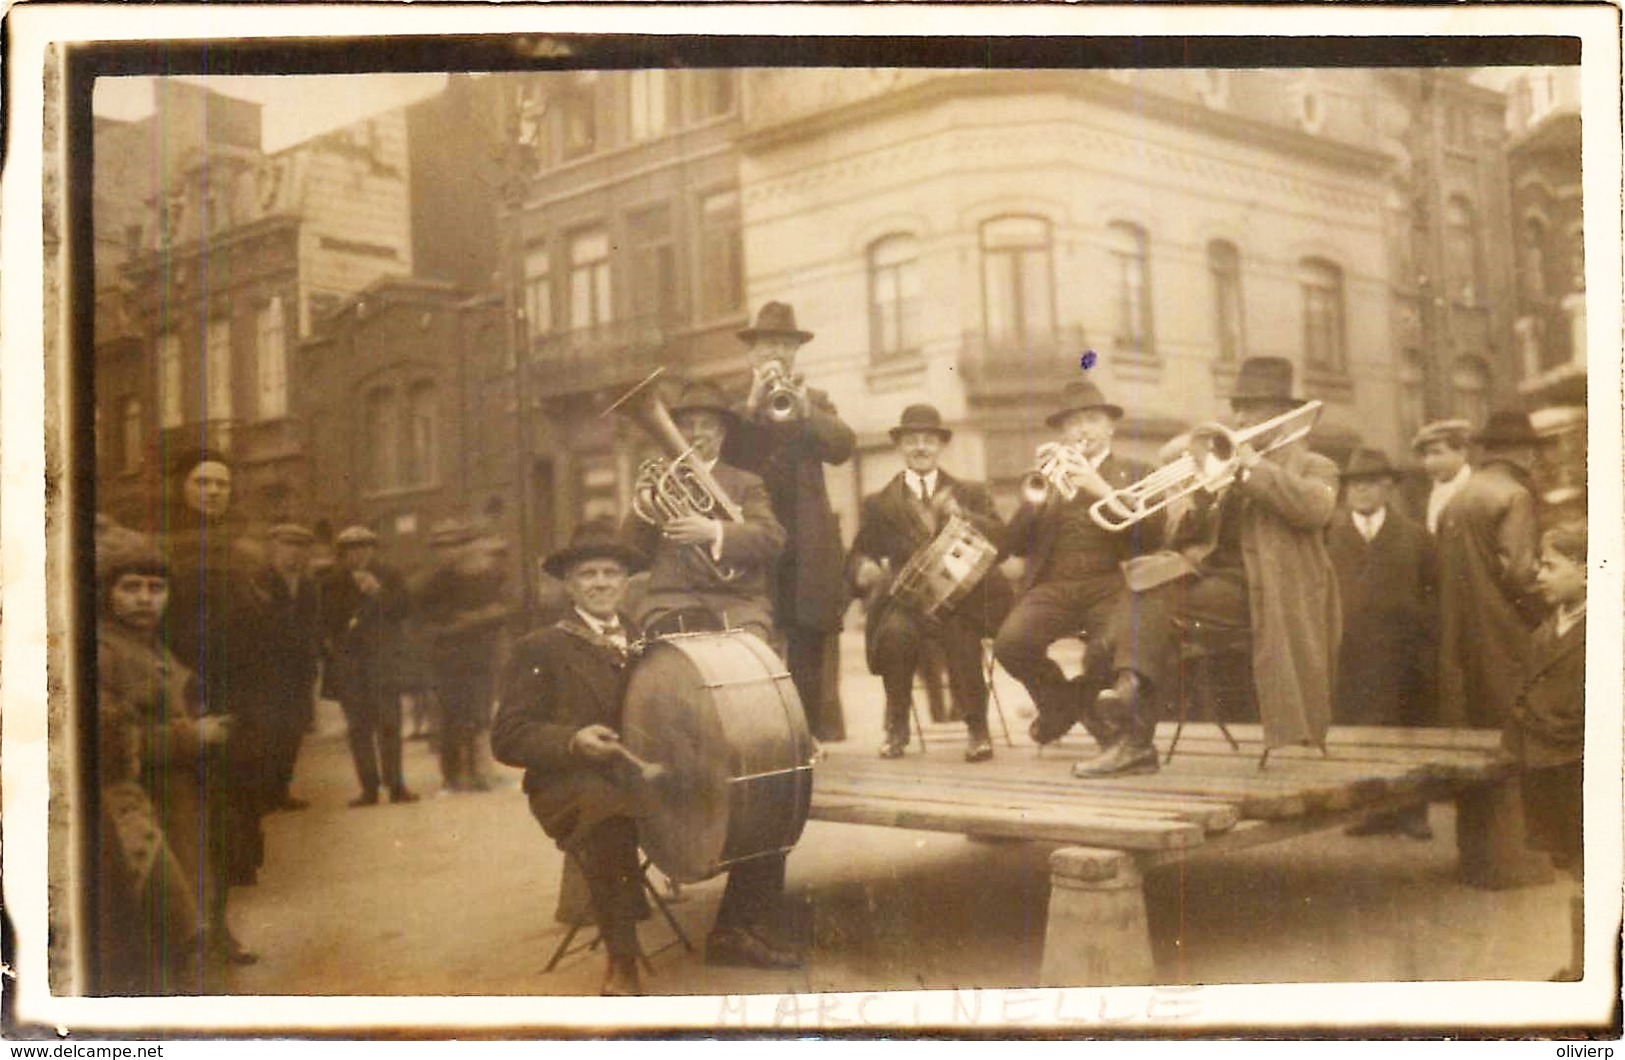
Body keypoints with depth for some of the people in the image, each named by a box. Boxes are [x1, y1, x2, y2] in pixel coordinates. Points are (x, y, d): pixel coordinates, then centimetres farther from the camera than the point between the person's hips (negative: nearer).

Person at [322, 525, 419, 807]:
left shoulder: (387, 575, 8)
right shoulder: (333, 581, 9)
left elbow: (403, 607, 0)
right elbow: (327, 617, 9)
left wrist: (379, 593, -13)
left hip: (382, 659, -1)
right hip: (347, 662, 1)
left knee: (388, 723, -5)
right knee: (358, 726, 1)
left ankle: (395, 783, -1)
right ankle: (368, 787, 5)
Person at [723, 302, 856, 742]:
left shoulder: (815, 400, 17)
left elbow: (842, 446, -1)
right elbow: (719, 452, -7)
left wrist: (805, 409, -14)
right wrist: (751, 405, -16)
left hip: (808, 545, 2)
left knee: (808, 640, 1)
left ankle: (810, 731, 7)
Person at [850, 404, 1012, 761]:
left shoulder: (972, 494, 19)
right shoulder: (878, 504, 18)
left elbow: (1000, 541, 3)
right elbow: (859, 554, 9)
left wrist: (960, 514, -14)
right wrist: (864, 569, -16)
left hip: (961, 598, 0)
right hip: (906, 599, 0)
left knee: (961, 633, -34)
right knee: (895, 630, -33)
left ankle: (977, 728, -16)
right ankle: (897, 726, -12)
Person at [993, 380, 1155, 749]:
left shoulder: (1132, 473, 17)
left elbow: (1152, 529, -3)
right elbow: (1016, 545, 10)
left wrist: (1100, 487, -13)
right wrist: (1037, 494, -7)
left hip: (1111, 584, -2)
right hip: (1052, 586, 2)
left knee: (1111, 647, -33)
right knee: (1010, 643, -28)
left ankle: (1089, 700, 5)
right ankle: (1059, 701, 4)